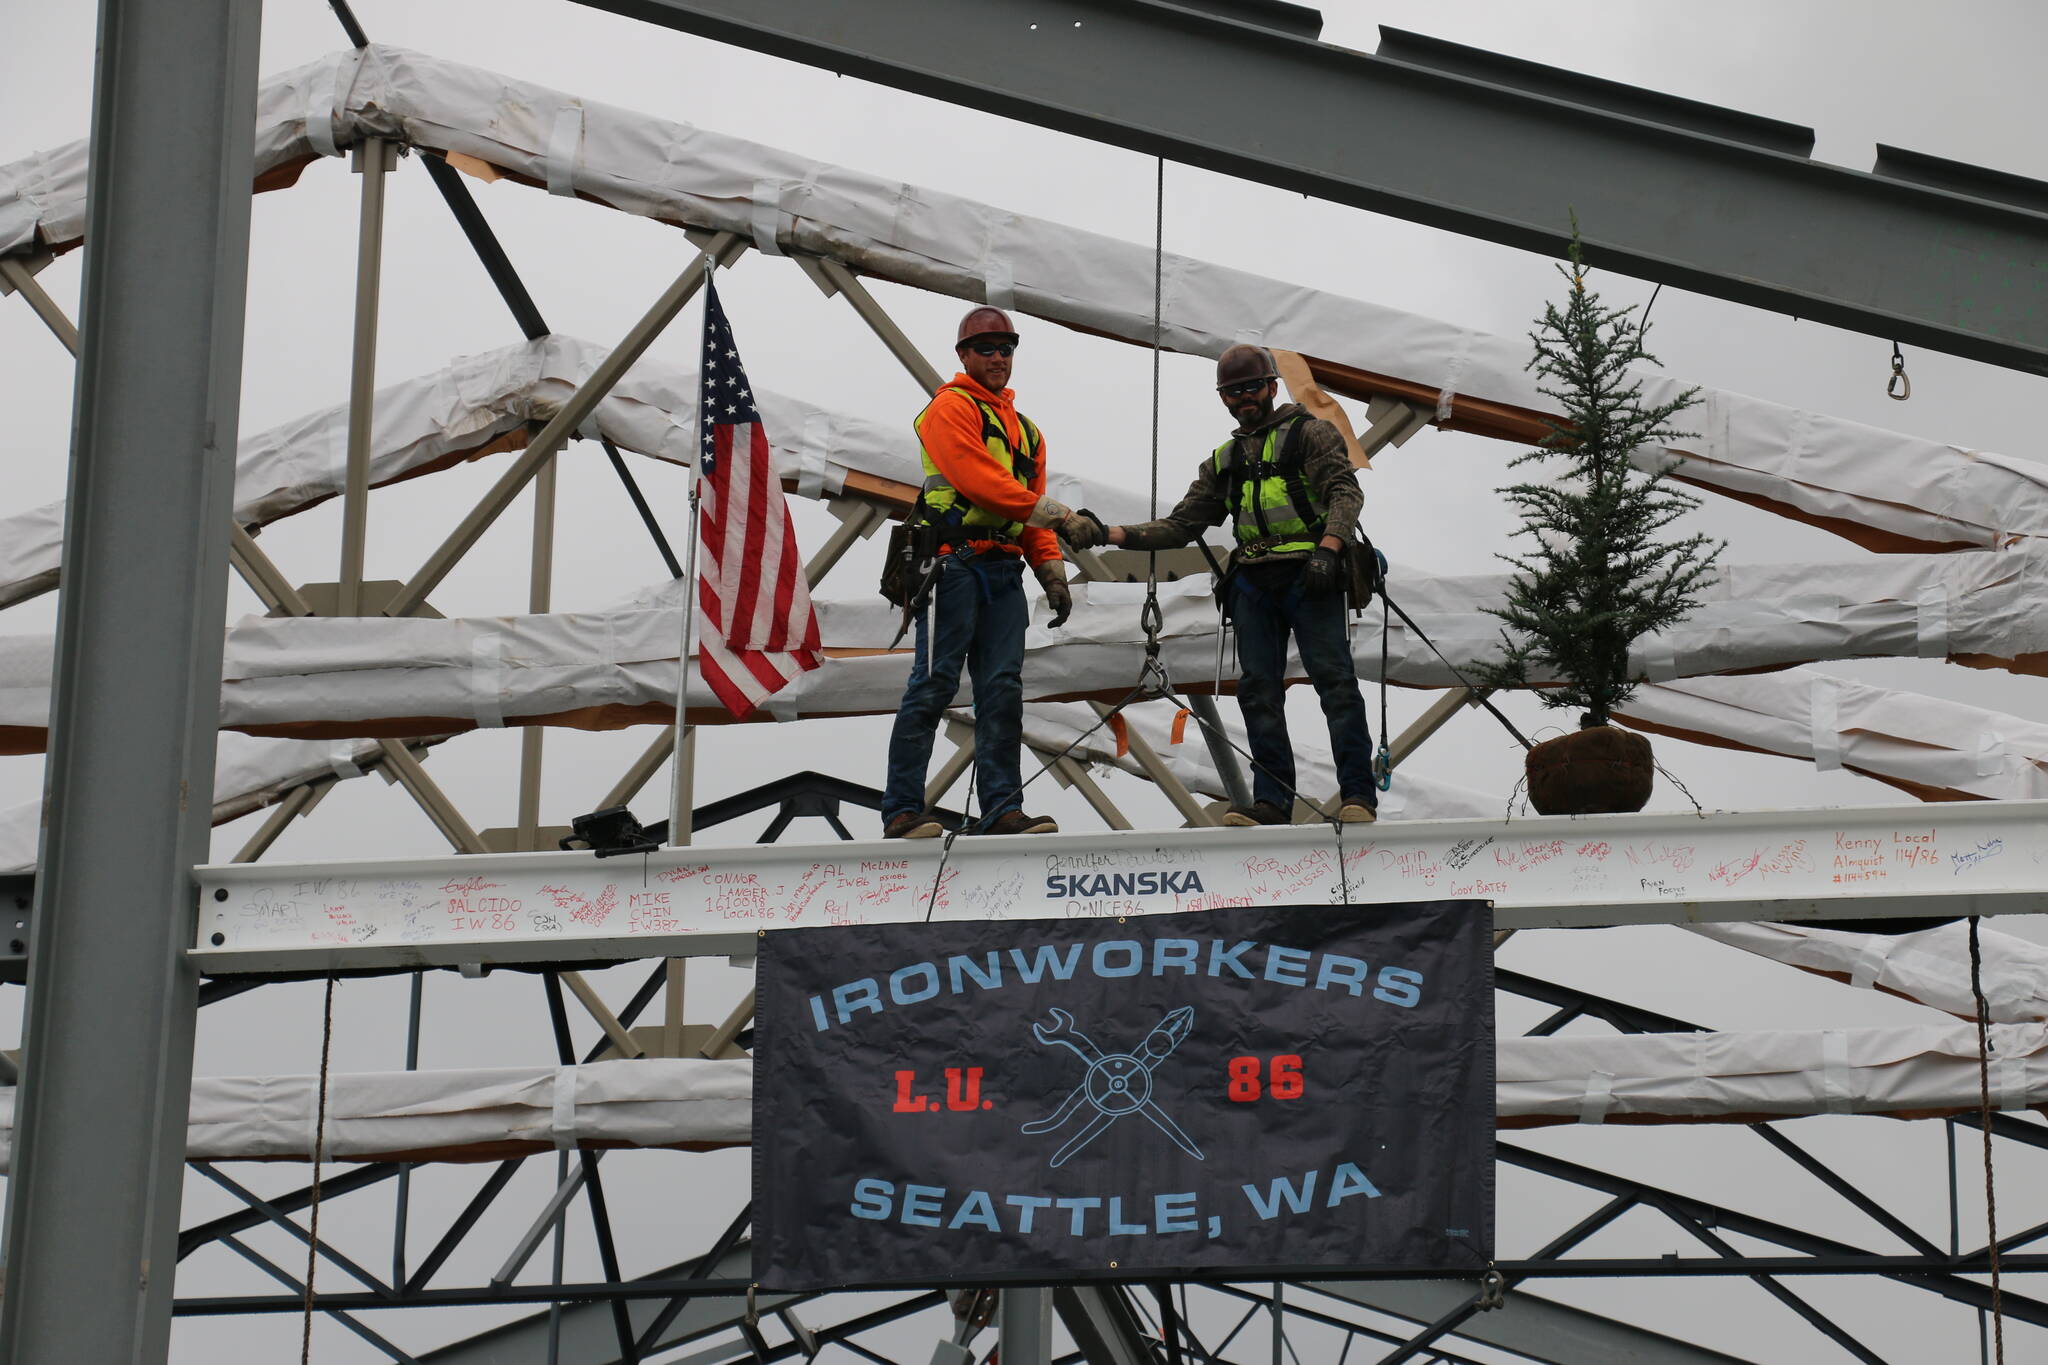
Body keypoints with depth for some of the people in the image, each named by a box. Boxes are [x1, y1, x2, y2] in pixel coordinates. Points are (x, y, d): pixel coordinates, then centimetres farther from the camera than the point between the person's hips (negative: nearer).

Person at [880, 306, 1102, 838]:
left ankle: (1001, 810, -4)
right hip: (954, 563, -7)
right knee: (934, 685, -10)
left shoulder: (1025, 430, 25)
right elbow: (980, 481, -13)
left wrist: (1052, 572, 8)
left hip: (1004, 572, 7)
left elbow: (1031, 510, 23)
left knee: (1003, 692, -1)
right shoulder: (951, 408, 1)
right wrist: (1059, 515, -16)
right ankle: (902, 812, -11)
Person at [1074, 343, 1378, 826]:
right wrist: (1111, 534, 9)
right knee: (1258, 690, -3)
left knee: (1334, 679, -12)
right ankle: (1273, 801, -3)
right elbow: (1180, 525, 22)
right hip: (1252, 582, 5)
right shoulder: (1224, 461, 24)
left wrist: (1327, 549, -22)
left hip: (1311, 575, -5)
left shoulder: (1309, 433, 8)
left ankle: (1358, 796, -14)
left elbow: (1345, 492, -4)